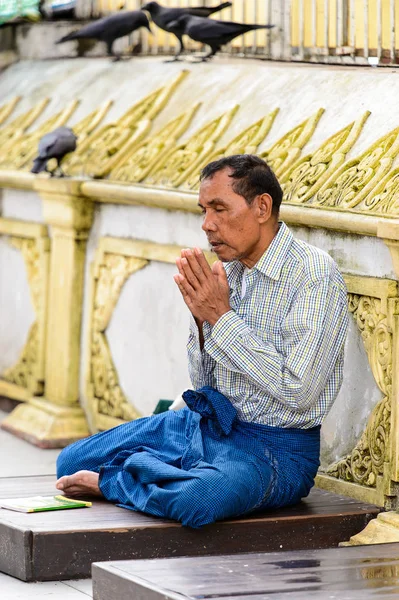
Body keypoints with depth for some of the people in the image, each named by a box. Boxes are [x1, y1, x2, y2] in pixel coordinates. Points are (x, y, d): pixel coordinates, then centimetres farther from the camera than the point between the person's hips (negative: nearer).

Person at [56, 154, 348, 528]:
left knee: (193, 497, -37)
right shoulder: (227, 271, 6)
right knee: (72, 462, 4)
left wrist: (222, 316, -19)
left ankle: (109, 482, -12)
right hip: (207, 424, 7)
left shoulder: (315, 275, -16)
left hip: (276, 447, -7)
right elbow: (203, 383, 11)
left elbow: (297, 391, -25)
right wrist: (201, 318, -9)